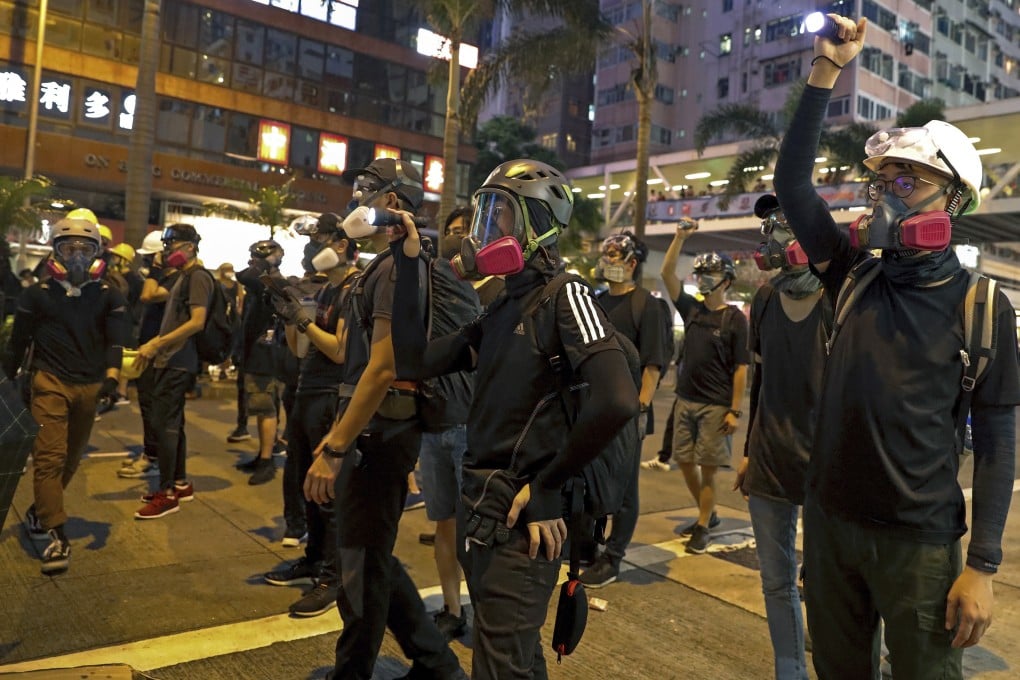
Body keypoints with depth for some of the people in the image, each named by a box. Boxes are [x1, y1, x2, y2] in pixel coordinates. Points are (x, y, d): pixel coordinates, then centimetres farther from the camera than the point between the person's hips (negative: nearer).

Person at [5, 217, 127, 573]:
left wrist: (112, 375, -21)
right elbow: (18, 340, 7)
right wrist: (9, 380, 10)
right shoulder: (37, 294, 0)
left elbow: (115, 338, -6)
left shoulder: (108, 296, 3)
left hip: (90, 386, 3)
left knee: (71, 458, 14)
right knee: (50, 456, -11)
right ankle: (57, 537, -11)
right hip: (49, 383, -2)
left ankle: (40, 512, 36)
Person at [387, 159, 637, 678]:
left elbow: (617, 401, -28)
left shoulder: (564, 297, -13)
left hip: (523, 517, -8)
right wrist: (408, 264, 4)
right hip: (485, 508, 8)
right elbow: (414, 360, 8)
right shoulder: (502, 309, 12)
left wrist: (547, 486, -19)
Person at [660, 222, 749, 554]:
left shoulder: (735, 318, -6)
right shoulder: (692, 309, 7)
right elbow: (667, 272, -1)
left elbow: (741, 368, -8)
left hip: (716, 406, -5)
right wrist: (681, 236, -10)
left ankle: (703, 527, 13)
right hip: (685, 400, 5)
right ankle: (708, 513, 30)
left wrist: (735, 411, -13)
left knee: (707, 467, 1)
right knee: (685, 461, 11)